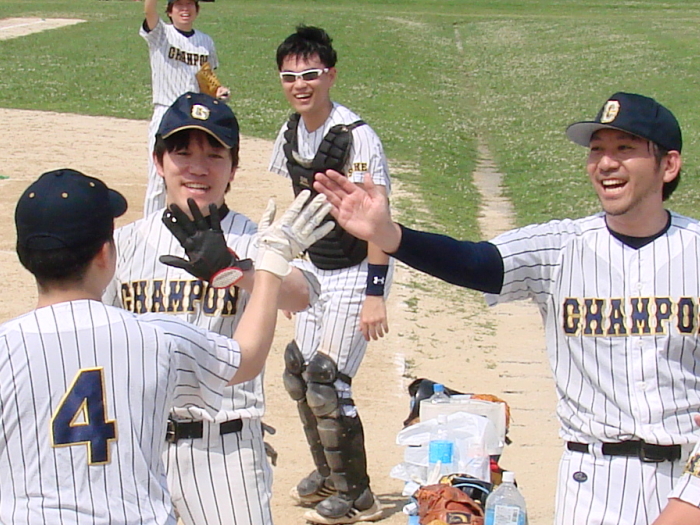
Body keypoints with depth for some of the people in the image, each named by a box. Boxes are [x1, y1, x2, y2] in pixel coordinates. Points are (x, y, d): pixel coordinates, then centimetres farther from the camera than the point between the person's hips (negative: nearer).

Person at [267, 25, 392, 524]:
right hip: (316, 269, 8)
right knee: (298, 371, 13)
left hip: (356, 273, -8)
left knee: (326, 380, -9)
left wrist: (374, 295, -27)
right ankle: (328, 472, 33)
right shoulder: (291, 134, 2)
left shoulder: (356, 137, -22)